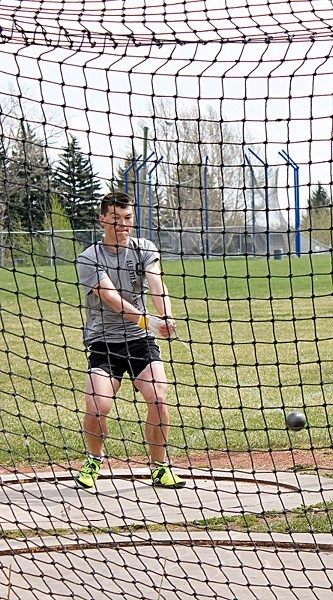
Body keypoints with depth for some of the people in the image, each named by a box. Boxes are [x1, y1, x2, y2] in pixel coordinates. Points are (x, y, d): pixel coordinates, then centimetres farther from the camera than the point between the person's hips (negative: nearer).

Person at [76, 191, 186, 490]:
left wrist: (167, 318, -34)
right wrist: (149, 321, -34)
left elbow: (158, 286, -14)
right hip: (103, 341, -2)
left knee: (159, 399, -17)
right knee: (98, 405, -18)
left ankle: (160, 467, 2)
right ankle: (94, 460, 12)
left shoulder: (144, 249, 3)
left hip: (141, 340, 2)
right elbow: (112, 299, -20)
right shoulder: (90, 258, -7)